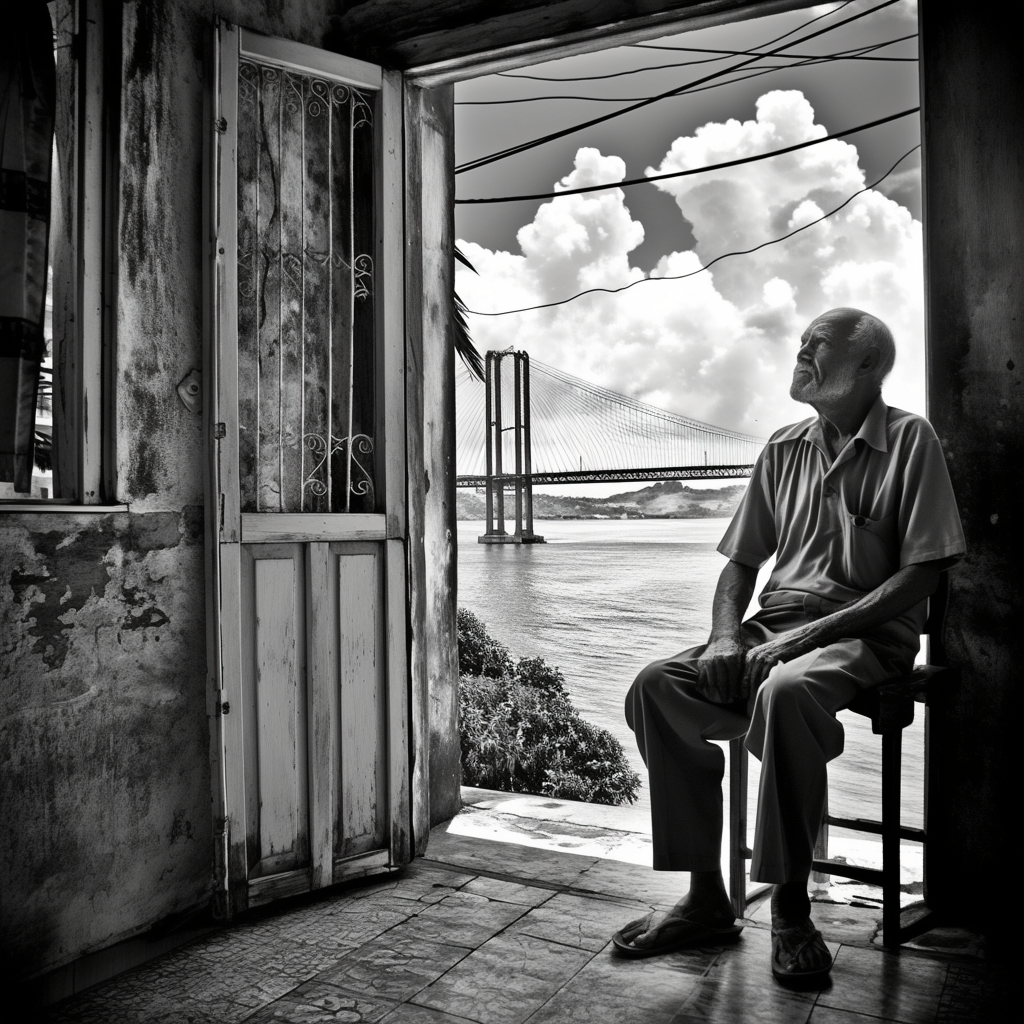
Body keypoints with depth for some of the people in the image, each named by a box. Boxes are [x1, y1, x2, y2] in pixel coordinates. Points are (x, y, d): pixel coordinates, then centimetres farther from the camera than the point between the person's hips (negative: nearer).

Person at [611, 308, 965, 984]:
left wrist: (817, 630, -17)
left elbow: (921, 573, -7)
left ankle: (792, 908, -19)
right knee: (658, 686, -19)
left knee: (786, 689, -38)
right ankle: (707, 899, -10)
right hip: (774, 626, 5)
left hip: (868, 634, -5)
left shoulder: (910, 441, 0)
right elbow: (742, 560, 14)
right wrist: (725, 636, -5)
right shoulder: (785, 449, 15)